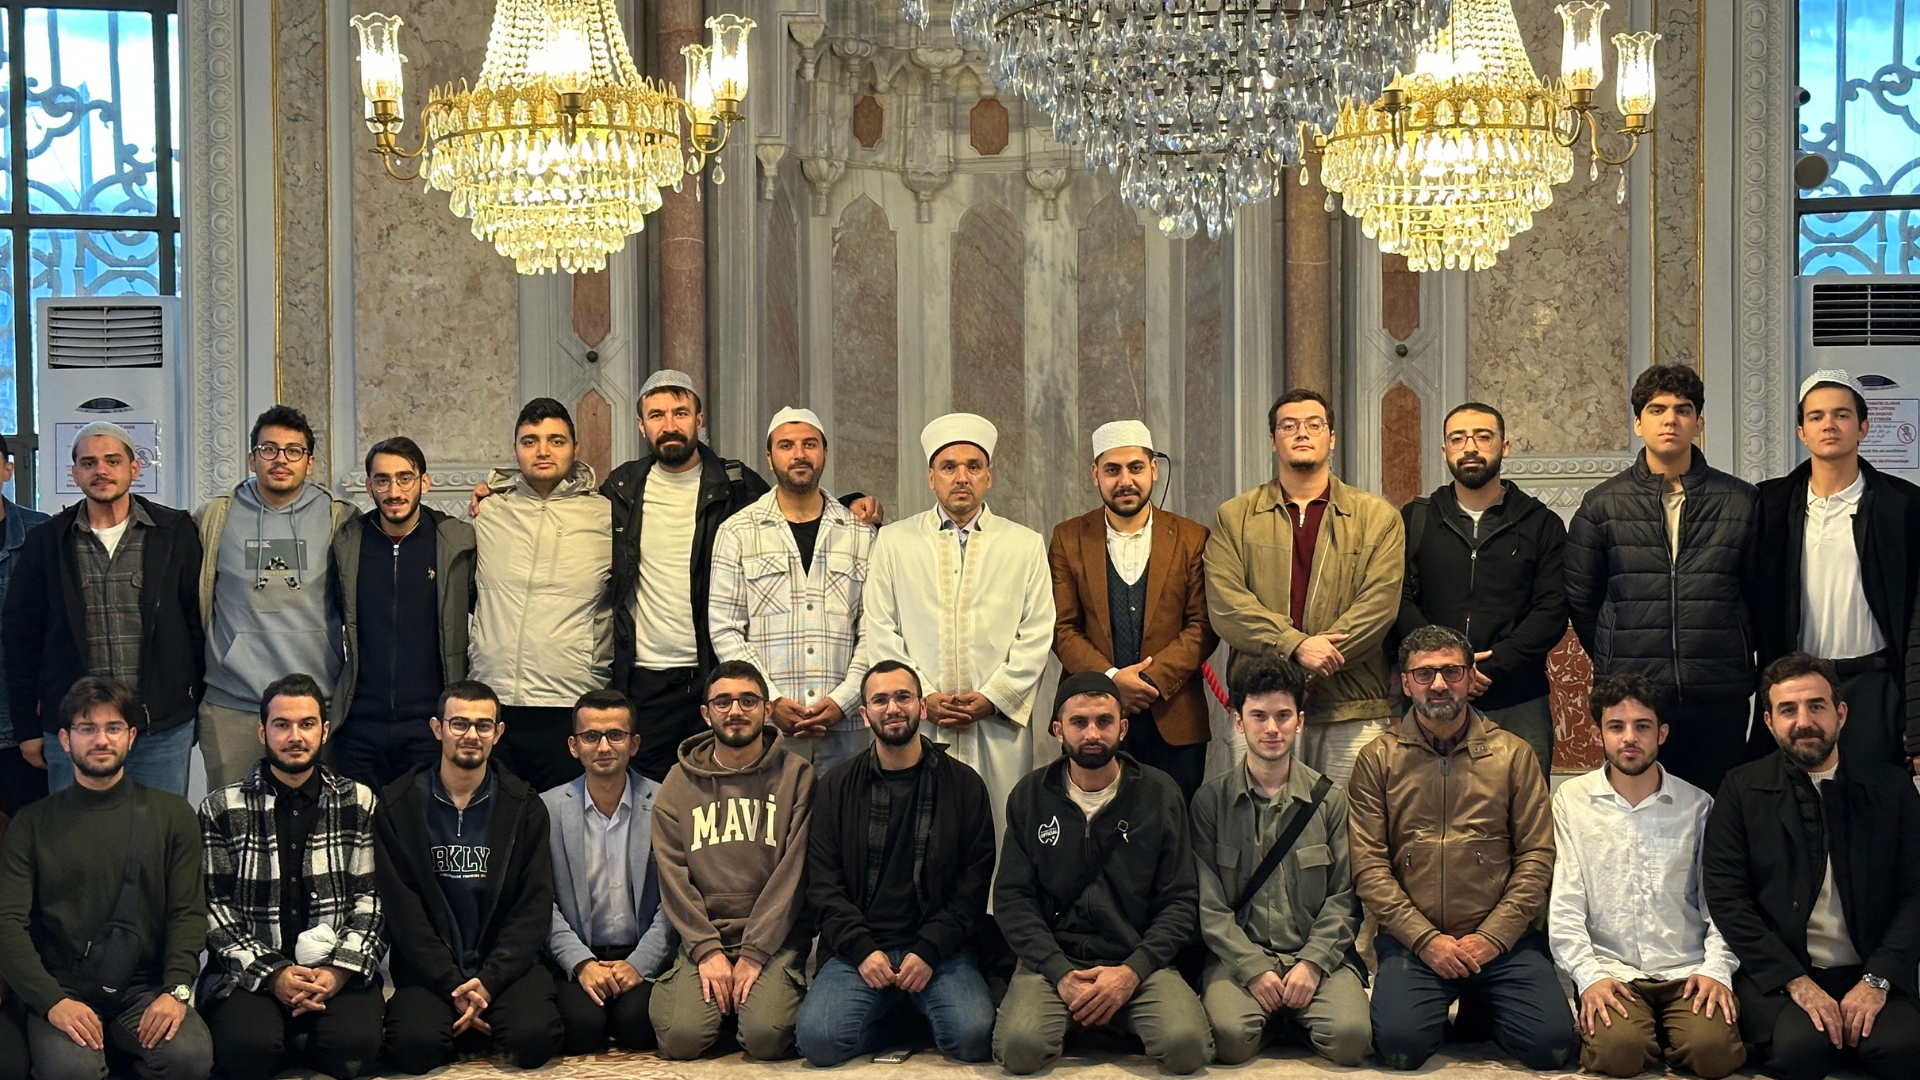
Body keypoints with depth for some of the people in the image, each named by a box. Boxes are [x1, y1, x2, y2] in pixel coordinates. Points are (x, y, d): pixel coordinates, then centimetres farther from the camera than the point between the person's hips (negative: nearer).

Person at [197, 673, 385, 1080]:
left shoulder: (360, 803, 10)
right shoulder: (221, 810, 6)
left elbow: (373, 901, 4)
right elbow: (214, 909, 0)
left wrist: (338, 971, -12)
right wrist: (273, 974, -13)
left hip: (338, 969, 1)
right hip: (250, 971, -1)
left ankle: (298, 1038, 3)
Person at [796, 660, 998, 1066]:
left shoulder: (964, 785, 8)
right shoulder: (837, 788, 10)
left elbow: (974, 884, 3)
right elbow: (823, 883, 5)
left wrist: (929, 951, -9)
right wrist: (862, 949, -10)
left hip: (938, 951, 0)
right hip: (858, 950, 1)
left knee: (974, 1037, -27)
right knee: (818, 1040, -25)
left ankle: (913, 1021, 7)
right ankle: (897, 1026, 5)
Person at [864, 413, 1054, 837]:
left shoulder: (1025, 545, 11)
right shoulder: (893, 542, 11)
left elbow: (1037, 636, 5)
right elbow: (880, 632, 6)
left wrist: (994, 698, -7)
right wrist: (922, 697, -6)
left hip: (998, 729, 0)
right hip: (915, 726, 0)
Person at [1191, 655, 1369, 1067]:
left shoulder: (1329, 799, 7)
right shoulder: (1210, 800, 4)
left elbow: (1344, 898, 4)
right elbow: (1209, 905, 0)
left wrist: (1312, 962, -11)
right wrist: (1253, 968, -13)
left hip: (1318, 956, 1)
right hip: (1238, 956, -1)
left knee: (1349, 1038, -27)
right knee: (1231, 1037, -31)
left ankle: (1295, 1016, 7)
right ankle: (1275, 1017, 4)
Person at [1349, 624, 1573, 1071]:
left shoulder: (1513, 754, 8)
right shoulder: (1378, 759, 5)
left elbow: (1537, 857, 2)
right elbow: (1368, 866, -2)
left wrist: (1492, 937, -9)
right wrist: (1426, 938, -12)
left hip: (1503, 938, 1)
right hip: (1412, 939, -1)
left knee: (1551, 1043, -18)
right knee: (1400, 1043, -25)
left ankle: (1481, 1012, 15)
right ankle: (1446, 1011, 11)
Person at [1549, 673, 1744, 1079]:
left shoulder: (1697, 805, 10)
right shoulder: (1572, 799, 5)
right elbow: (1563, 905, 0)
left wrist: (1717, 968, -9)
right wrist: (1589, 975, -12)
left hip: (1688, 970, 1)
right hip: (1611, 970, -1)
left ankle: (1665, 1038, 6)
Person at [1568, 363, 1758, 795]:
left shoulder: (1741, 502, 7)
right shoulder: (1602, 504, 6)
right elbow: (1580, 599, 11)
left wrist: (1737, 659, 10)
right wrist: (1614, 664, 10)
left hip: (1719, 699, 1)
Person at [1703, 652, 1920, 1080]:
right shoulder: (1742, 789, 4)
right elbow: (1726, 896, -3)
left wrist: (1877, 980, -11)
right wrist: (1796, 981, -14)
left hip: (1869, 973, 1)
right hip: (1775, 974, -1)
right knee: (1802, 1045, -32)